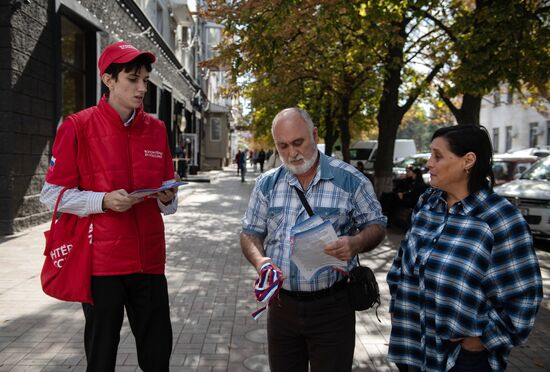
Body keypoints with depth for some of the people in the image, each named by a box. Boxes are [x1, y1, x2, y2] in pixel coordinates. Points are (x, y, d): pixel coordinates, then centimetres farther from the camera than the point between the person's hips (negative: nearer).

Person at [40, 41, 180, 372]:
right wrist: (103, 201, -18)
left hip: (149, 260, 4)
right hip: (101, 261, -3)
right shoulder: (78, 127, -5)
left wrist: (167, 199, -6)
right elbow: (52, 194, -4)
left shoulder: (157, 129, 8)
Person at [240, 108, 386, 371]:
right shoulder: (266, 184, 4)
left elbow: (376, 226, 1)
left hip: (332, 306, -3)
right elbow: (250, 233, 9)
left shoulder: (350, 180, -6)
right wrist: (259, 260, -13)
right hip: (281, 303, 3)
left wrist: (356, 244, -22)